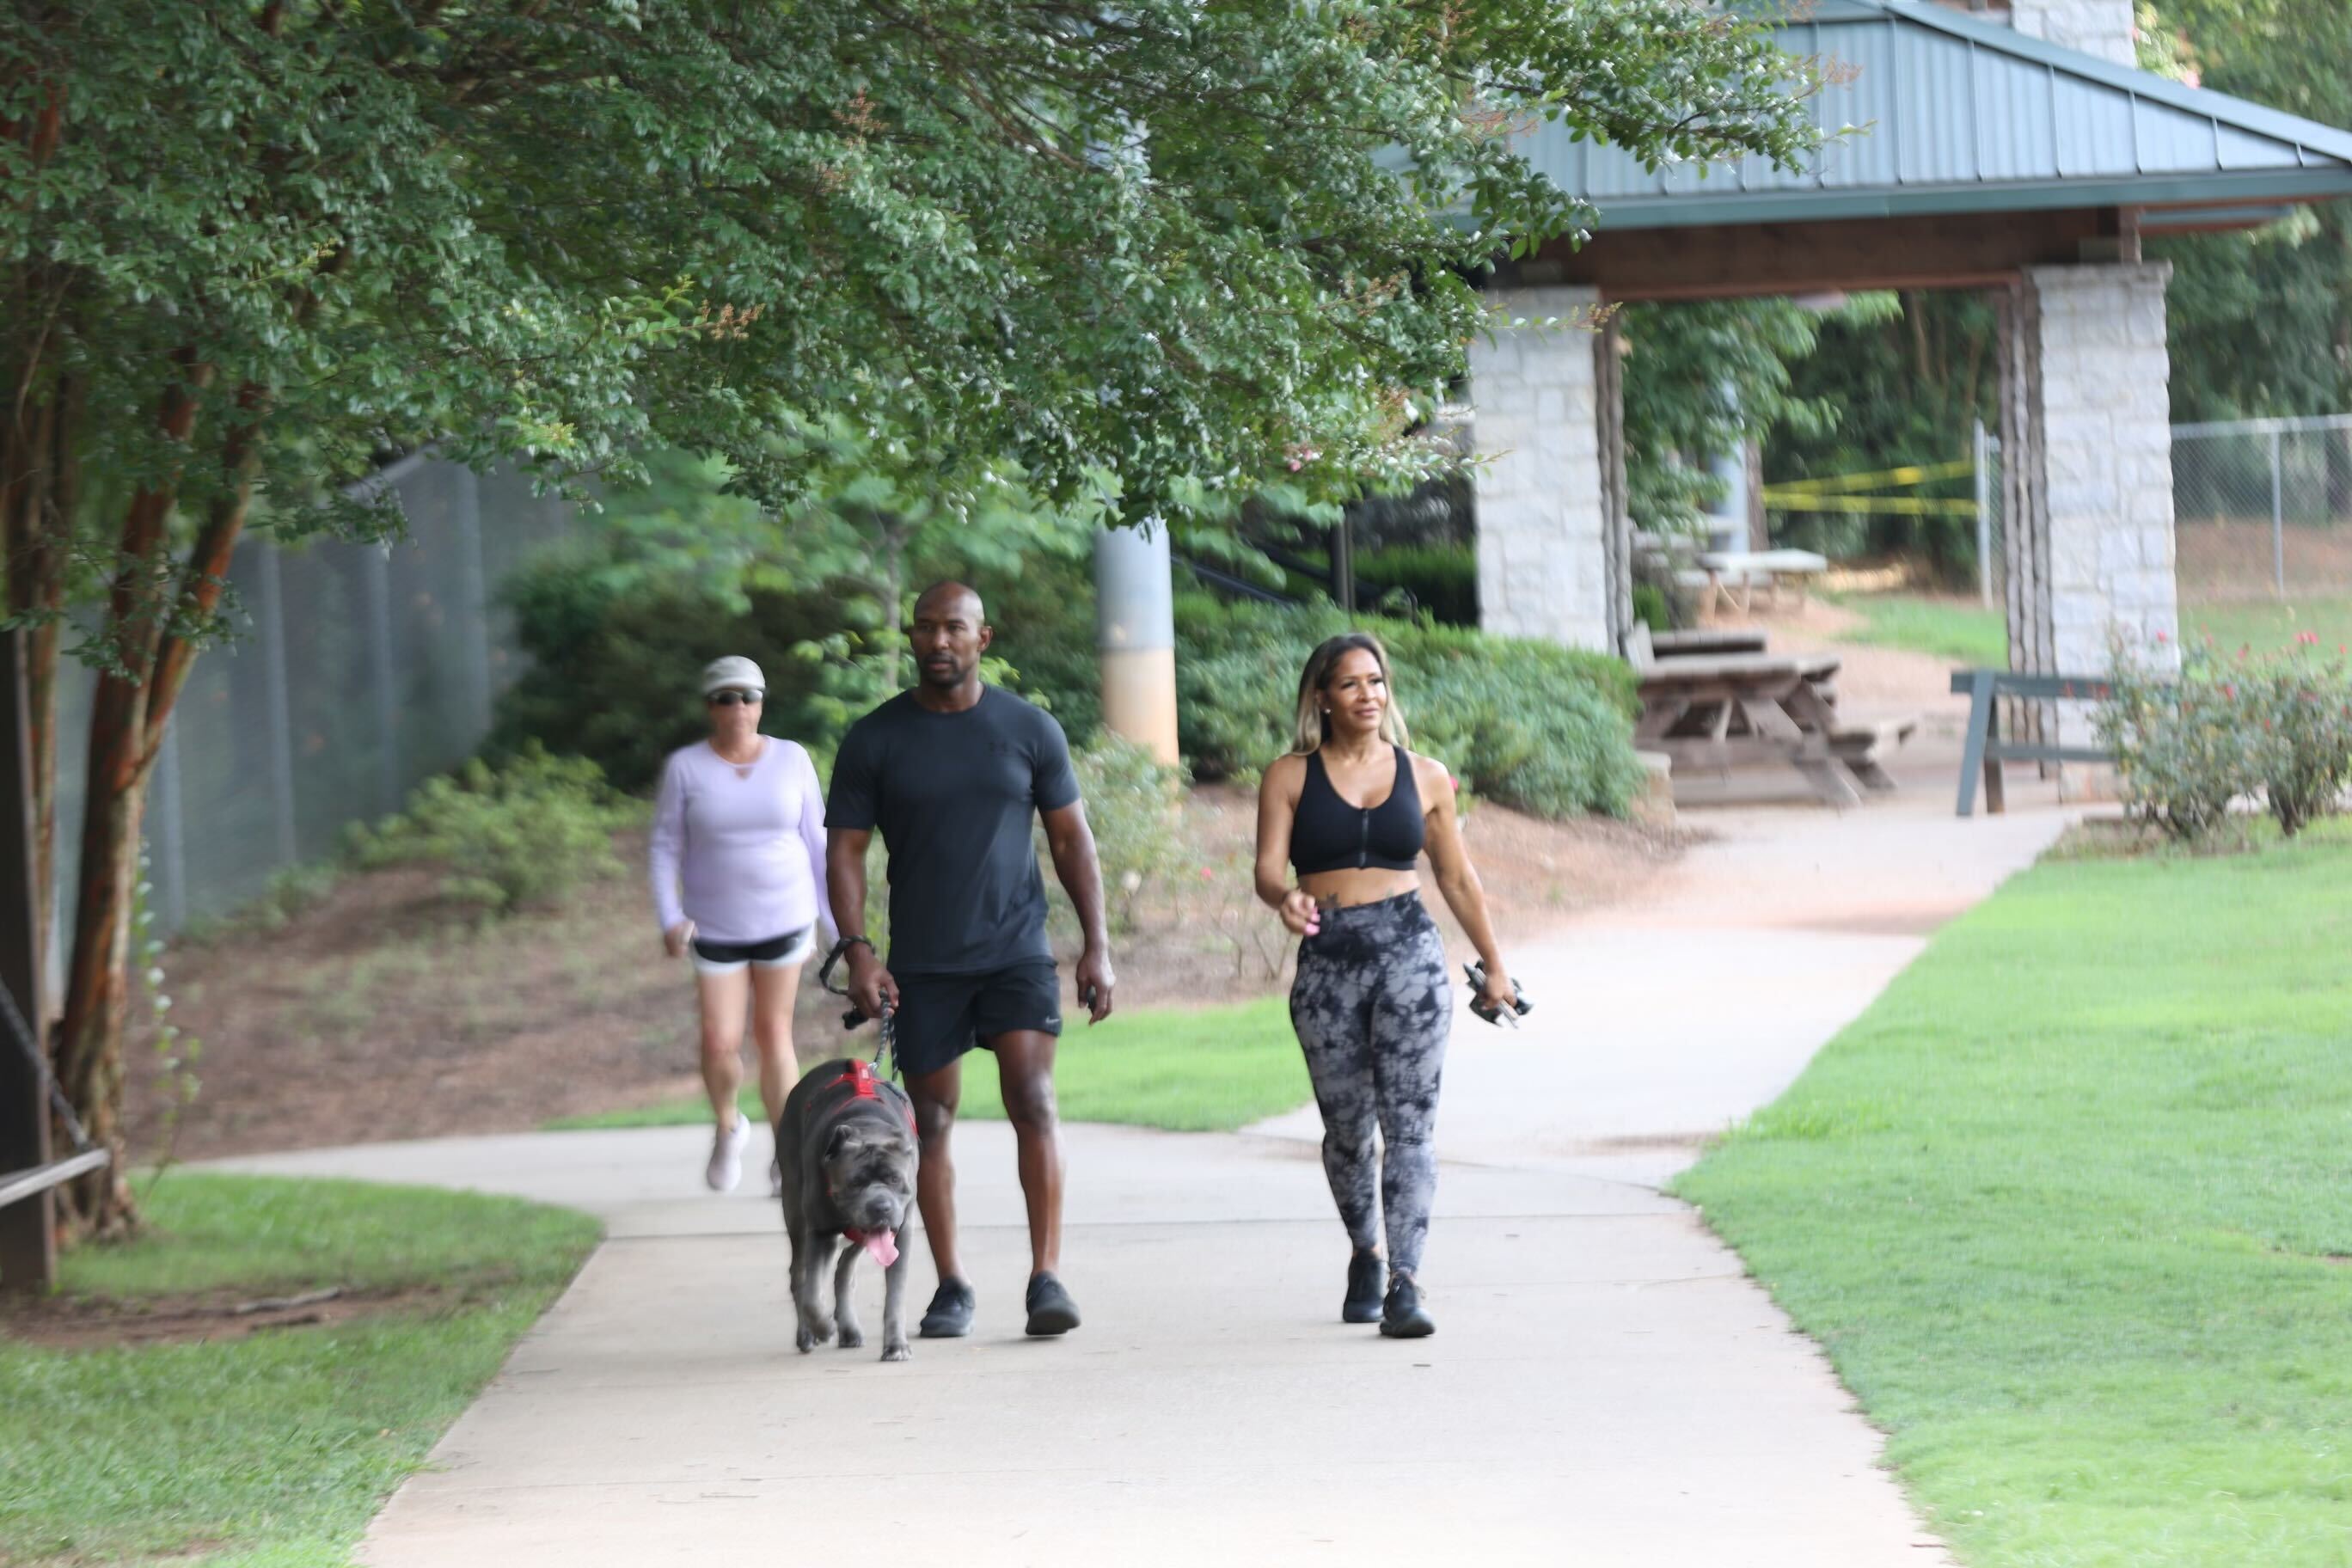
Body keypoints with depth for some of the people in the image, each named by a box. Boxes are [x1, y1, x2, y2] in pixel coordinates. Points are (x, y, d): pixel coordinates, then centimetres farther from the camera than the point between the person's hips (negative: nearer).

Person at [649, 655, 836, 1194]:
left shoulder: (791, 760, -3)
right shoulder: (685, 767, -7)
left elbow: (815, 841, 5)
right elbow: (666, 848, -3)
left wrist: (835, 921, 5)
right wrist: (670, 919, -16)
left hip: (785, 920, 0)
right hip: (715, 925, 0)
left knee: (773, 1034, 3)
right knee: (720, 1042, -5)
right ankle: (728, 1129, 24)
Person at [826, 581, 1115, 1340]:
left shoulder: (1029, 729, 3)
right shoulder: (874, 740, 1)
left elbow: (1072, 839, 8)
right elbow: (845, 851, 2)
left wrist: (1097, 945, 1)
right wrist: (857, 950, -11)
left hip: (1016, 954, -1)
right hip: (922, 965, 1)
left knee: (1033, 1103, -14)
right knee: (931, 1125, 4)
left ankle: (1046, 1278, -14)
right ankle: (951, 1285, 15)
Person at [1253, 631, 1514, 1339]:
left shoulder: (1425, 777, 9)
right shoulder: (1290, 777, 4)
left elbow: (1457, 877, 17)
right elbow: (1267, 868, -5)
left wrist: (1493, 964, 21)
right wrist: (1285, 899, -28)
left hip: (1410, 955, 0)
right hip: (1328, 962, 0)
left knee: (1409, 1122, -11)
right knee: (1346, 1128, 10)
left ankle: (1405, 1285, -17)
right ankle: (1365, 1255, 35)